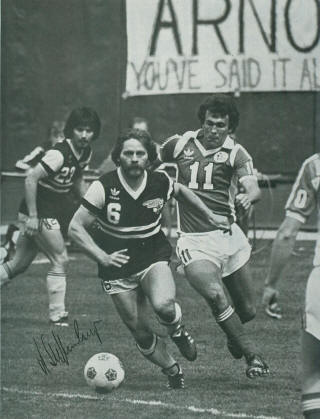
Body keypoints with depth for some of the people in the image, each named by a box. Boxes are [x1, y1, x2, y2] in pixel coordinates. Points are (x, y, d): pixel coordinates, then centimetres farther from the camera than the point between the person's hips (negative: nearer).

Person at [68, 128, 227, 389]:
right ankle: (173, 372, 26)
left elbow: (181, 192, 16)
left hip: (154, 259, 0)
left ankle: (178, 332, 5)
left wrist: (210, 216, 15)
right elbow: (76, 228, -12)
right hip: (118, 266, 0)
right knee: (140, 332, 0)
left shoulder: (160, 182, -9)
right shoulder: (104, 188, -16)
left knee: (163, 305, -30)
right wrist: (102, 257, -22)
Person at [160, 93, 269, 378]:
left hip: (228, 236, 1)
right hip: (193, 241, -1)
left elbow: (254, 188, -18)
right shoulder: (179, 145, 3)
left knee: (248, 311, 7)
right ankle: (253, 356, -16)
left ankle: (234, 335, 44)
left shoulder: (235, 153, -2)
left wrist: (248, 197, -40)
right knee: (214, 294, -27)